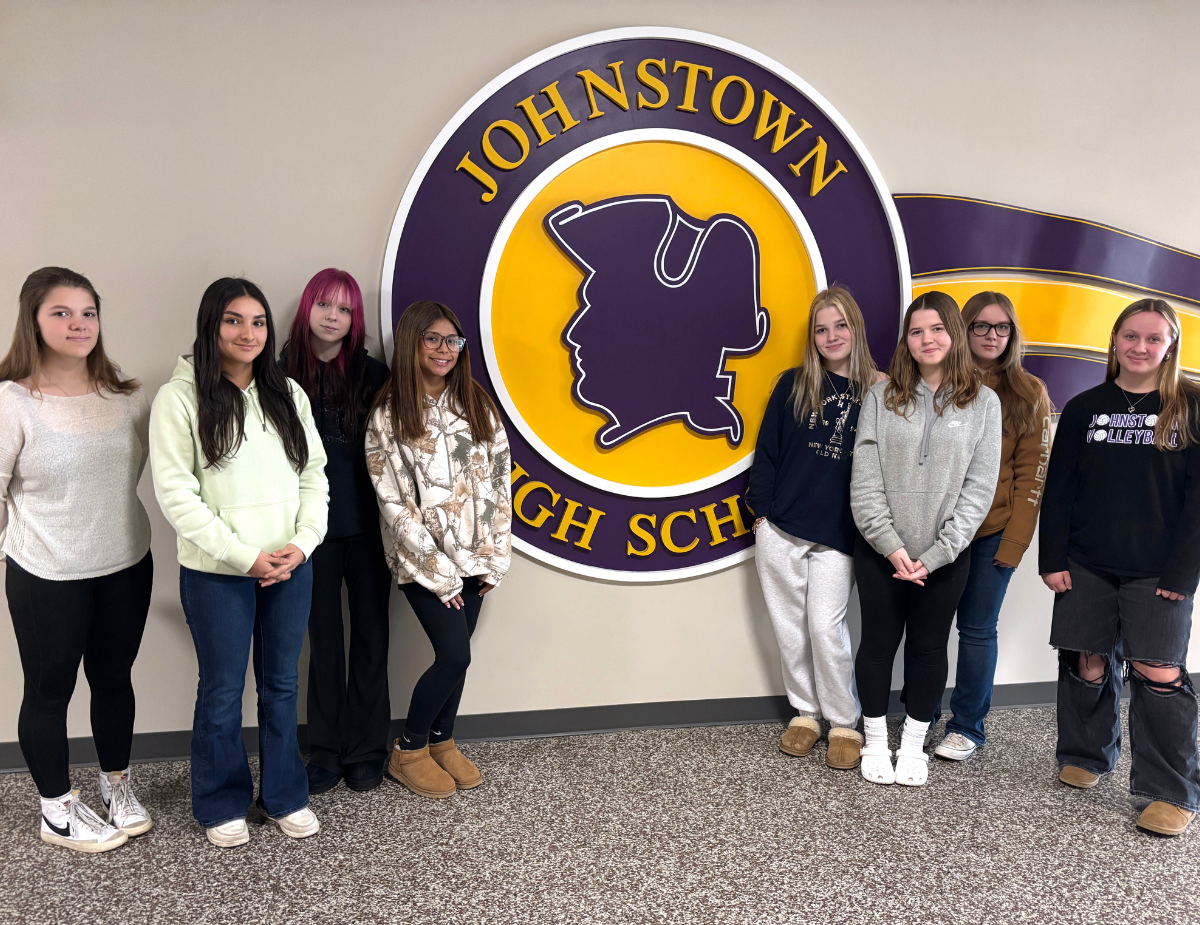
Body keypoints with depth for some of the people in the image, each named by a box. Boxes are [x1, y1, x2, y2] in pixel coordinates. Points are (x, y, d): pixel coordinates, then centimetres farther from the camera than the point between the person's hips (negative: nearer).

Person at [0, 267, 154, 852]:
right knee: (50, 690, 11)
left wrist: (103, 514, 12)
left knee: (114, 678, 18)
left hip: (126, 565, 4)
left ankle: (117, 785, 39)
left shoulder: (125, 396, -1)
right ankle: (58, 812, 29)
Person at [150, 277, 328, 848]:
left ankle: (285, 795, 30)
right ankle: (221, 804, 27)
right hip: (216, 573, -4)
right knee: (222, 691, 8)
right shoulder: (180, 398, -6)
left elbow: (313, 475, 8)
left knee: (282, 684, 14)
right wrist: (243, 555, -15)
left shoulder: (288, 394, 8)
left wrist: (302, 542, -7)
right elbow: (175, 492, -11)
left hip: (291, 567, 4)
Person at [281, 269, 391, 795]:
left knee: (370, 635, 7)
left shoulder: (372, 374, 1)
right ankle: (326, 749, 23)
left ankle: (365, 750, 20)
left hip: (367, 527, 0)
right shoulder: (284, 375, -1)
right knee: (324, 639, 10)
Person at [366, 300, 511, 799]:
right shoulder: (389, 415, -9)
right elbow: (394, 502, -10)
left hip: (474, 557, 4)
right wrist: (438, 572, -11)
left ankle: (442, 740, 32)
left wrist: (494, 558, -1)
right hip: (423, 560, -4)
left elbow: (499, 480, 4)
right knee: (455, 655, -8)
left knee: (454, 651, 9)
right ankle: (407, 750, 15)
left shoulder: (476, 404, 4)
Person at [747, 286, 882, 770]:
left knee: (826, 627, -5)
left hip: (837, 537, -2)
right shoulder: (793, 385, 5)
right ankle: (805, 713, 25)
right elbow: (766, 450, 5)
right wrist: (762, 509, -1)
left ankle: (845, 724, 14)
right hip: (780, 531, 2)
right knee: (790, 626, 8)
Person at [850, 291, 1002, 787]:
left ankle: (913, 745, 28)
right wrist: (891, 545, -13)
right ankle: (875, 741, 26)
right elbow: (864, 479, -5)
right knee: (878, 642, 9)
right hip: (880, 550, 0)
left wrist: (936, 554, -12)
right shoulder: (882, 396, 0)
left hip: (945, 556, 0)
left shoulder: (983, 403, 0)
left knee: (929, 647, 11)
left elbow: (979, 487, -5)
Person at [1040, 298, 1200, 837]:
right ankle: (1086, 755, 29)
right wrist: (1052, 559, -1)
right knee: (1088, 663, 7)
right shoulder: (1085, 407, 7)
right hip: (1086, 565, 3)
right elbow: (1059, 488, 6)